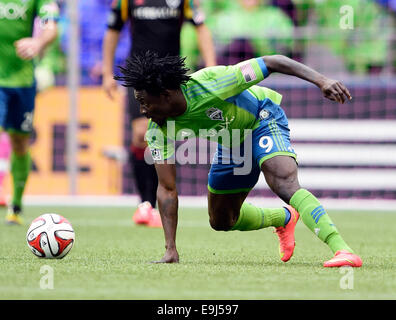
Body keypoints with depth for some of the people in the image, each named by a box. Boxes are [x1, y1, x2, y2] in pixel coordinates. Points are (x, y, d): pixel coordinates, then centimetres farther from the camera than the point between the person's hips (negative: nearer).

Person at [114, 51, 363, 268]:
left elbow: (272, 62, -33)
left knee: (285, 184, -31)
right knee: (221, 221, 13)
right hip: (231, 145, 6)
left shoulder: (210, 84, -37)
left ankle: (342, 249, -38)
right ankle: (285, 219, 39)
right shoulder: (159, 130, -23)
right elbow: (167, 189, -20)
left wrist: (321, 81, -42)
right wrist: (171, 250, -26)